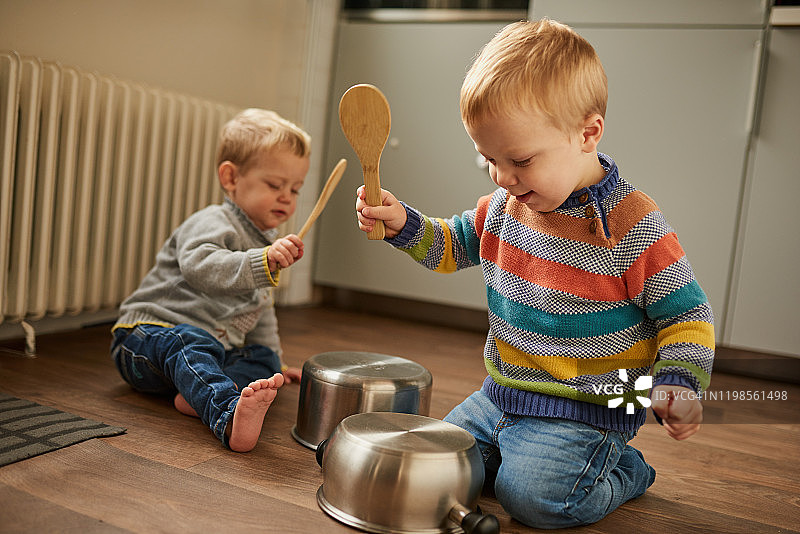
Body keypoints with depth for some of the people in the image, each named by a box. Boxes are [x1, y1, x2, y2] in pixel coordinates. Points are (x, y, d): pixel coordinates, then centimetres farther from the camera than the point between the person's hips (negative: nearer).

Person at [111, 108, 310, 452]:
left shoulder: (266, 243, 17)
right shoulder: (213, 224, -11)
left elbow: (261, 315, 28)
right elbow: (200, 265, -35)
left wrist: (273, 360, 26)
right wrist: (263, 261, -46)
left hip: (215, 346, 9)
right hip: (151, 330, -9)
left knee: (265, 360, -7)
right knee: (193, 344, -38)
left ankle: (199, 395, -33)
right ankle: (229, 419, -64)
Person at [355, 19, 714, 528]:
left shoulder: (633, 226, -19)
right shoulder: (505, 204, -1)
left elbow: (687, 315, -10)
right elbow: (454, 245, 15)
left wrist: (678, 385, -26)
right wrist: (404, 223, -4)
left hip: (585, 410, -6)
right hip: (502, 393, 6)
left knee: (533, 496, -22)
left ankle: (623, 469, 7)